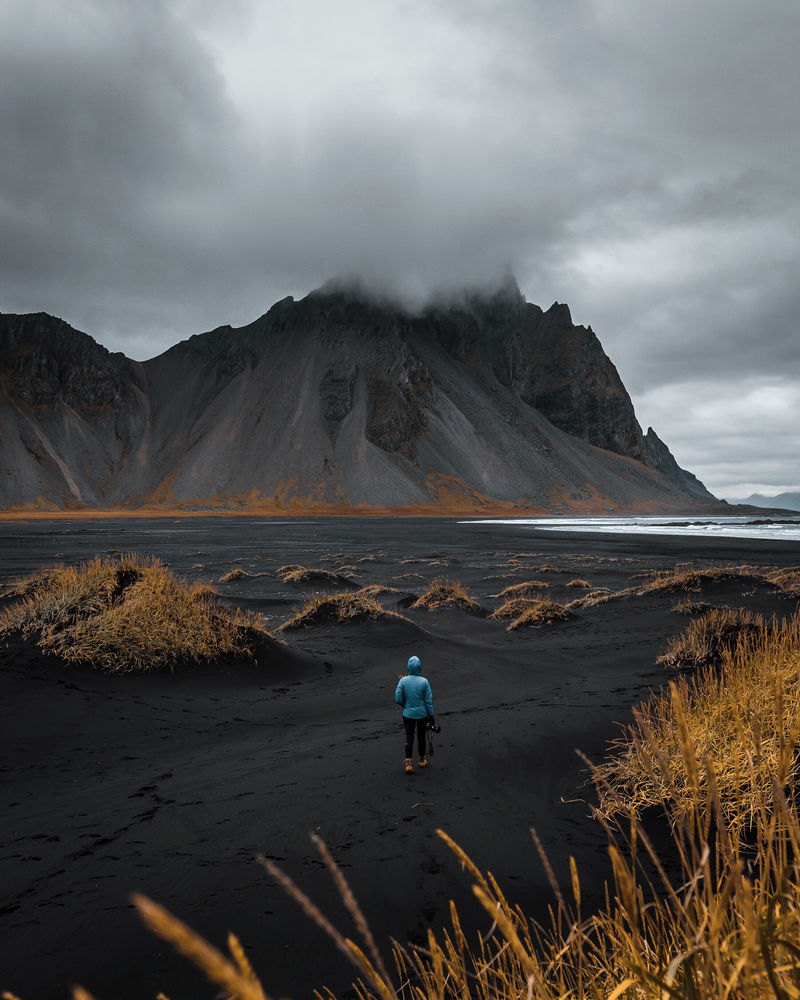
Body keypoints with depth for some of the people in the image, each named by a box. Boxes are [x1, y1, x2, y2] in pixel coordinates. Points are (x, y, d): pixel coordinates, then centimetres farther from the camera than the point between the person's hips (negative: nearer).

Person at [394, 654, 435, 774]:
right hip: (422, 713, 0)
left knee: (409, 738, 5)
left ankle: (408, 763, -7)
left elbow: (398, 699, -10)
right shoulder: (424, 681, -12)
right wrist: (431, 716, 0)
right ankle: (422, 760, 32)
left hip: (408, 714, 0)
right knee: (421, 737, 17)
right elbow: (429, 700, -8)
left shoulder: (403, 681, -12)